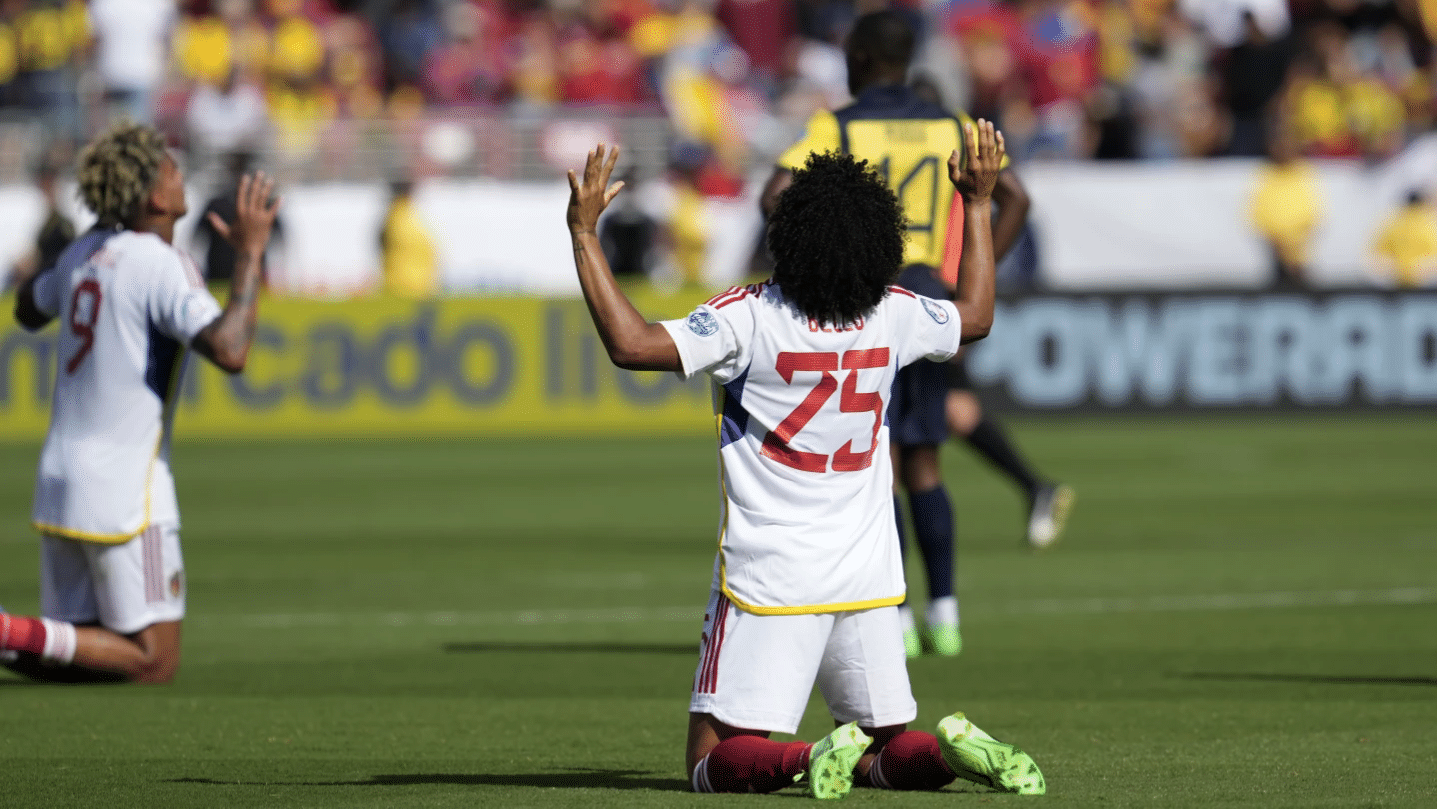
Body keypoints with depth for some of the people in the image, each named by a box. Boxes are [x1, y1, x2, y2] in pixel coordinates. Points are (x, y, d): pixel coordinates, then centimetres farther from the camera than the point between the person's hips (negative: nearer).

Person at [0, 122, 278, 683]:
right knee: (154, 664, -1)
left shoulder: (88, 251, 8)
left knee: (87, 660, 15)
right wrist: (251, 252, -20)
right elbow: (229, 351, -29)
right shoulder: (161, 265, -15)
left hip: (58, 484, 8)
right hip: (125, 491, -8)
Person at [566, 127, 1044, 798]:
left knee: (713, 762, 0)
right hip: (870, 580, 5)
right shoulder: (893, 316, 0)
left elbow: (631, 344, -23)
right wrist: (979, 202, 30)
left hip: (768, 583, -5)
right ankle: (950, 750, -17)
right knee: (885, 748, 15)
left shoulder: (751, 317, -16)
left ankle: (812, 759, -28)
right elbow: (975, 316, 22)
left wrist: (583, 231, -18)